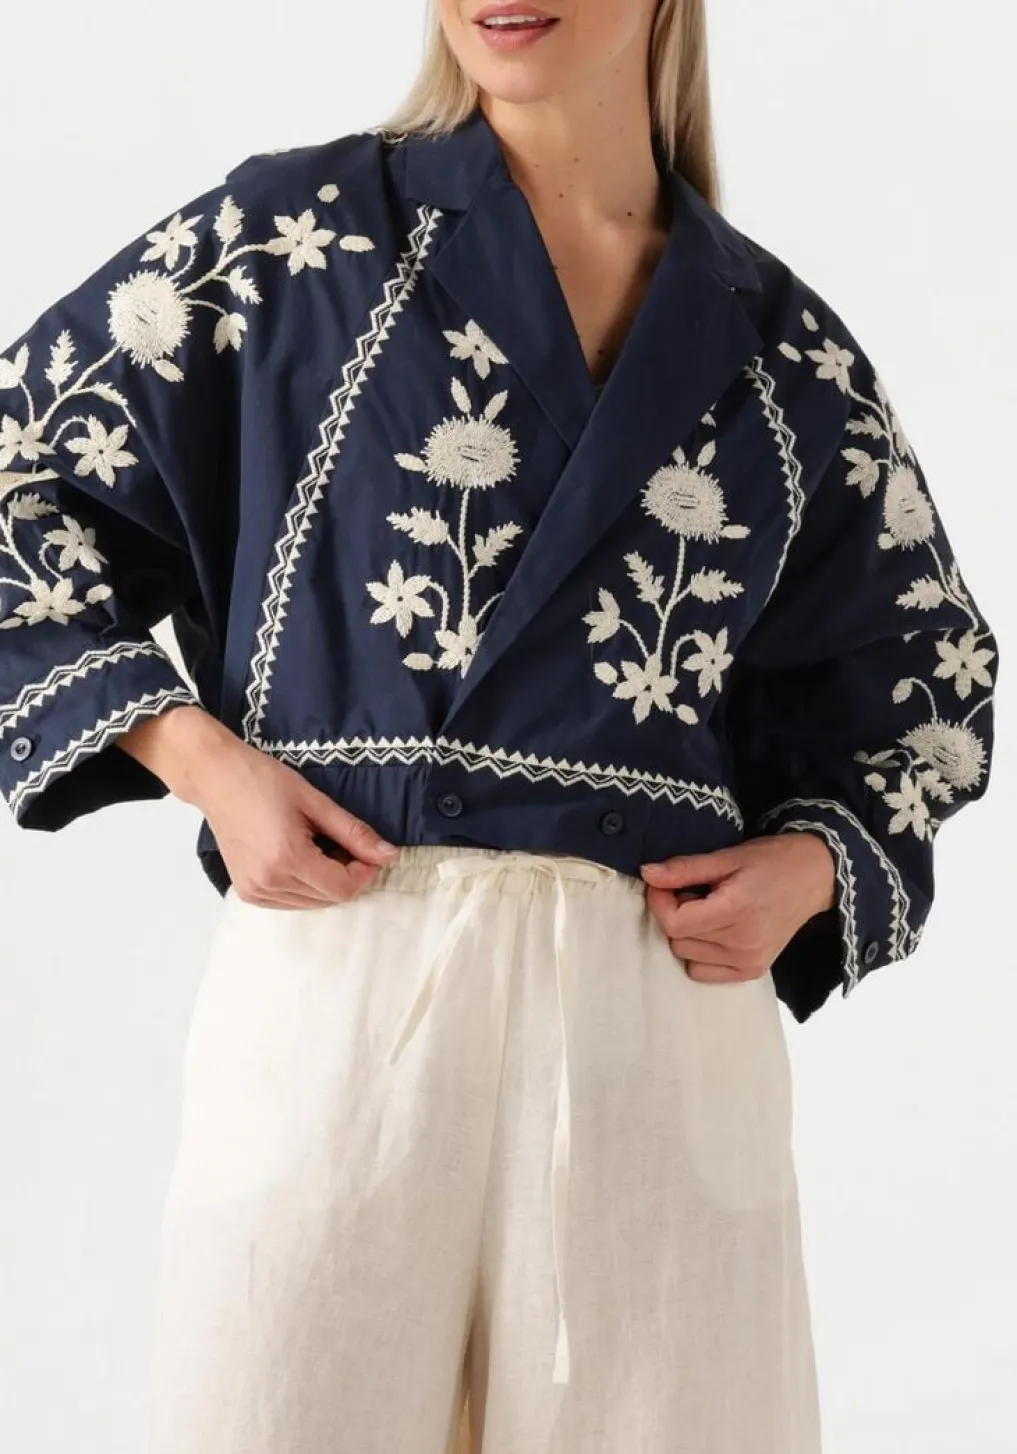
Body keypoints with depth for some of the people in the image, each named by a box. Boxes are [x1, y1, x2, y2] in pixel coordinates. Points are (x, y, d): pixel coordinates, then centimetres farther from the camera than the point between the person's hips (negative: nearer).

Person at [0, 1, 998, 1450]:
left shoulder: (785, 347, 11)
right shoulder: (303, 230, 5)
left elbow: (929, 690, 21)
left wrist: (811, 865, 1)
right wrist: (200, 757, -4)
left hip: (669, 993, 2)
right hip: (340, 962, -2)